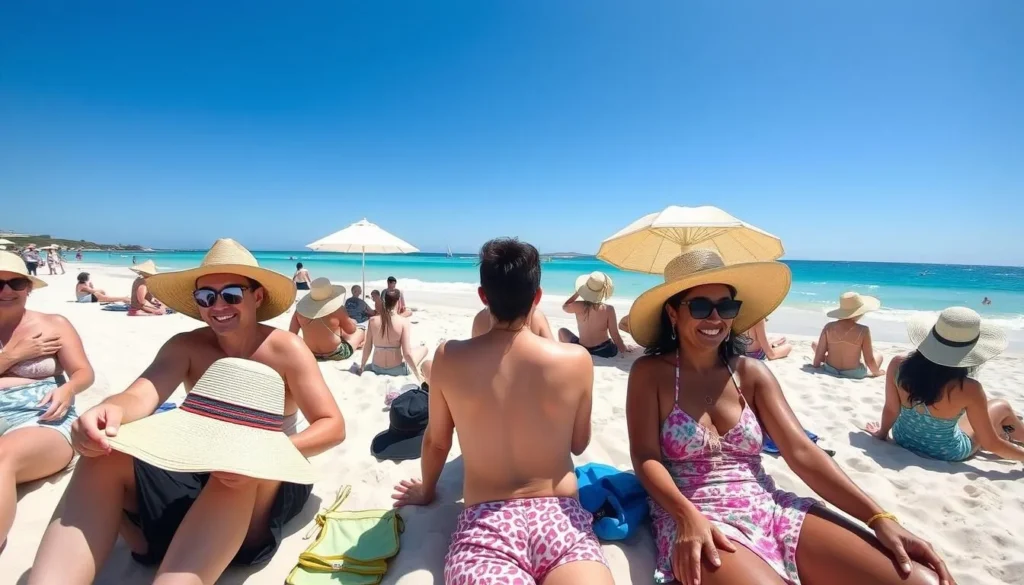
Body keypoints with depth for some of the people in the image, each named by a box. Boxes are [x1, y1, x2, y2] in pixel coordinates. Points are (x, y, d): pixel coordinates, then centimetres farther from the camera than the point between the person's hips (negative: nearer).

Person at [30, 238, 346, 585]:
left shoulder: (286, 349, -11)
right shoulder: (184, 347, 0)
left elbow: (333, 426, -16)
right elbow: (140, 396, -19)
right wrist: (109, 412, -45)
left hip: (269, 485, -3)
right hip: (197, 476, 4)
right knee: (104, 455, -21)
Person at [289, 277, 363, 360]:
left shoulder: (300, 309, -12)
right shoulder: (336, 309, -23)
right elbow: (351, 330, -8)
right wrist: (353, 322, 13)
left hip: (311, 353, 5)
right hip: (335, 354, -5)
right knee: (360, 332, 20)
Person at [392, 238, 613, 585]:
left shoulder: (449, 358, -3)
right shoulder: (576, 360, -4)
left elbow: (436, 442, 12)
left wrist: (426, 491, 32)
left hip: (485, 525, 0)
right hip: (560, 519, 1)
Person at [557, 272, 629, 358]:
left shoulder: (578, 306, -14)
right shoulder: (609, 309, -17)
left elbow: (564, 306, 10)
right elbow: (615, 335, -12)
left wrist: (577, 293, 13)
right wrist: (623, 349, 3)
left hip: (583, 351, -2)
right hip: (607, 350, 3)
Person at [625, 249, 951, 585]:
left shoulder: (752, 373, 9)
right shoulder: (650, 373, -2)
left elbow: (801, 451, 3)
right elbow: (646, 458, -9)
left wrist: (879, 519, -8)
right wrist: (689, 518, -25)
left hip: (770, 509, 5)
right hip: (698, 521, -5)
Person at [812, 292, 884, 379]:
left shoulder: (829, 327, -12)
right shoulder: (863, 330, -17)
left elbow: (819, 354, -7)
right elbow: (869, 360, -11)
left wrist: (816, 366, 10)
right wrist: (876, 372, 7)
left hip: (829, 370, -1)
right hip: (854, 374, 1)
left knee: (815, 343, 26)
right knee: (879, 355, 30)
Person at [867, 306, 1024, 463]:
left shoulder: (898, 365, -23)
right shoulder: (969, 389, -29)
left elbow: (890, 409, -8)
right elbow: (991, 444, -16)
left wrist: (882, 433, 9)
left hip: (903, 439, 4)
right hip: (947, 453, -3)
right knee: (1002, 407, 22)